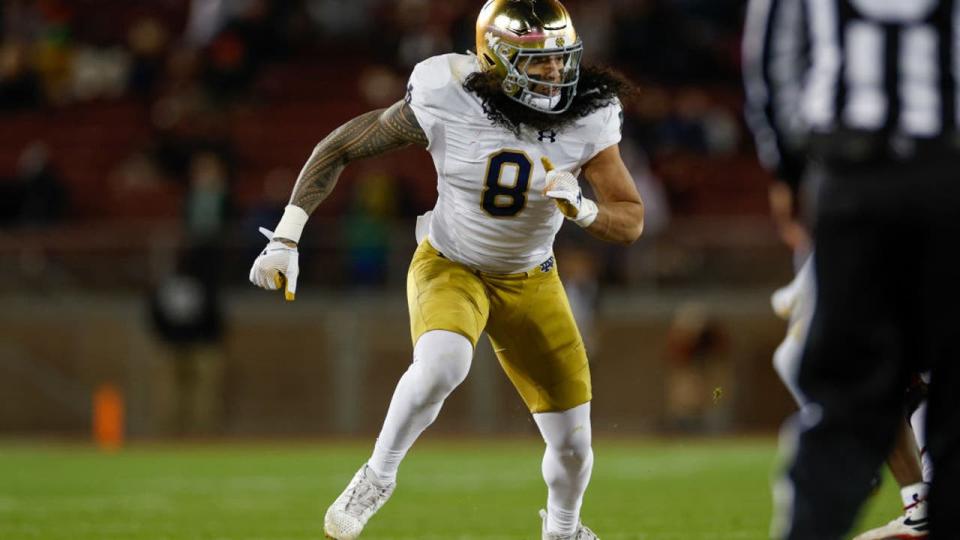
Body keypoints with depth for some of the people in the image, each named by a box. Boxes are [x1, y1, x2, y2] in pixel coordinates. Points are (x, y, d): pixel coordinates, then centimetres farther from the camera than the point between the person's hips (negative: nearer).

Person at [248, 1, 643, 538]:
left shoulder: (588, 119, -20)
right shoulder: (446, 103, -25)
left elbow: (632, 221, -14)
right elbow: (341, 147, -14)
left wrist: (582, 209, -37)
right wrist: (286, 238, -17)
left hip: (529, 281, 3)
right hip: (450, 267, -3)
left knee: (573, 443, 5)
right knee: (443, 363, -37)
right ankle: (379, 475, -12)